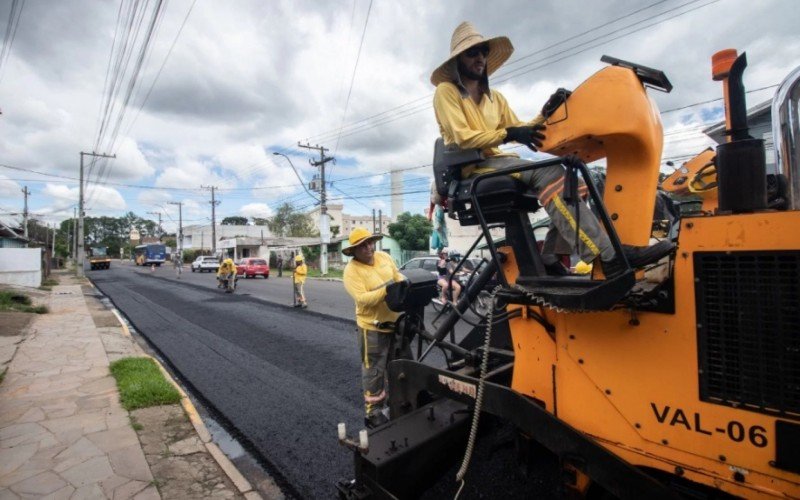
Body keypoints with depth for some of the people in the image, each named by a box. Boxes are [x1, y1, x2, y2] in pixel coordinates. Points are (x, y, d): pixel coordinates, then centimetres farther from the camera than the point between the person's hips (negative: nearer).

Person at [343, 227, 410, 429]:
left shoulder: (384, 257, 3)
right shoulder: (351, 270, -16)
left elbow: (397, 276, 12)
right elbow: (363, 299, -25)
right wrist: (388, 291, -33)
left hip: (396, 322, 7)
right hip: (373, 327, -7)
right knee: (374, 371, 6)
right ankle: (373, 412, 24)